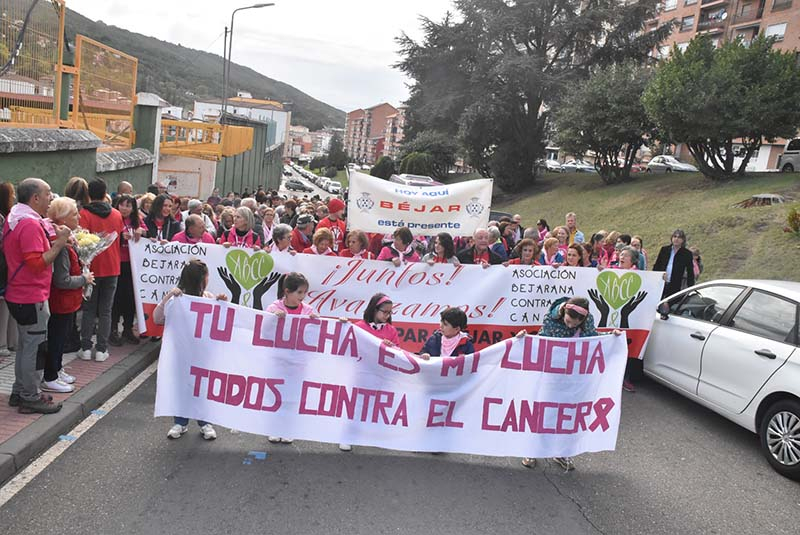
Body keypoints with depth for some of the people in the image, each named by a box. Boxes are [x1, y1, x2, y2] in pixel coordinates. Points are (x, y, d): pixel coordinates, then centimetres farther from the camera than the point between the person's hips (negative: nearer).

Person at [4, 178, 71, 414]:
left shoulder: (13, 218, 12)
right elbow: (38, 263, -25)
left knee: (24, 346, 19)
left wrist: (49, 237, 9)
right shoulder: (30, 224, -21)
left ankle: (19, 392, 29)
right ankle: (31, 398, 9)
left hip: (18, 295, 11)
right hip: (32, 298, -11)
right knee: (33, 348, 0)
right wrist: (59, 243, -20)